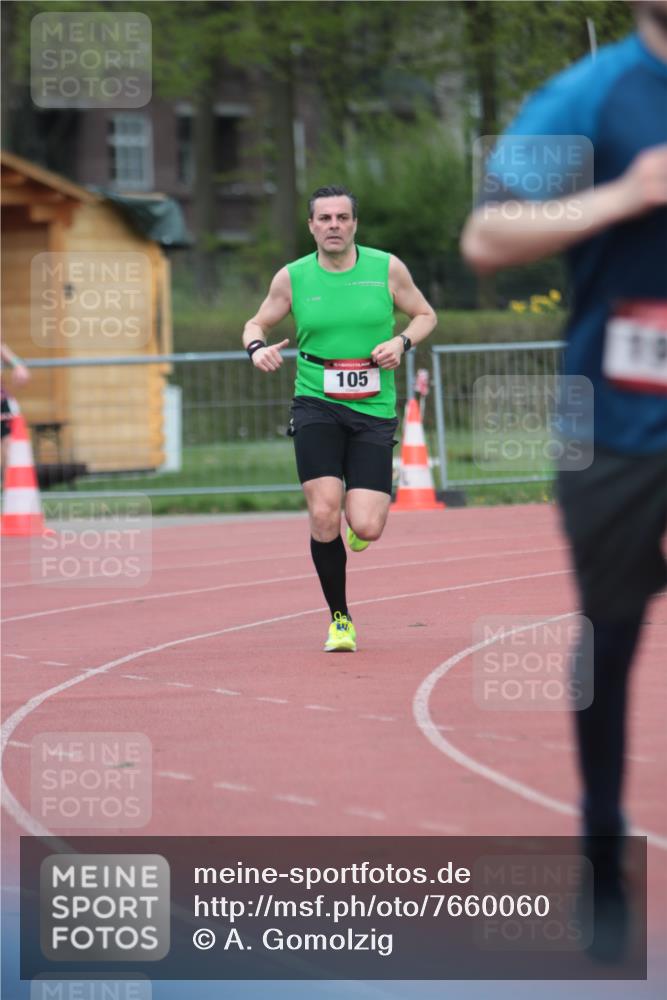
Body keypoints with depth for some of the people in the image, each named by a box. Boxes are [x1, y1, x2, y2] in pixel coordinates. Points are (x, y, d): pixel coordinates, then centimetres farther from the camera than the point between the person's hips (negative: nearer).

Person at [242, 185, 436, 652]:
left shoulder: (387, 268, 2)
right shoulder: (292, 278, 3)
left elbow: (425, 315, 15)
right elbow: (257, 323, 17)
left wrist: (401, 342, -6)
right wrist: (257, 346, -7)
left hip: (373, 409, 0)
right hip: (316, 405, 0)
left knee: (366, 528, -10)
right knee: (324, 515, -17)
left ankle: (370, 510, 31)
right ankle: (340, 619, 2)